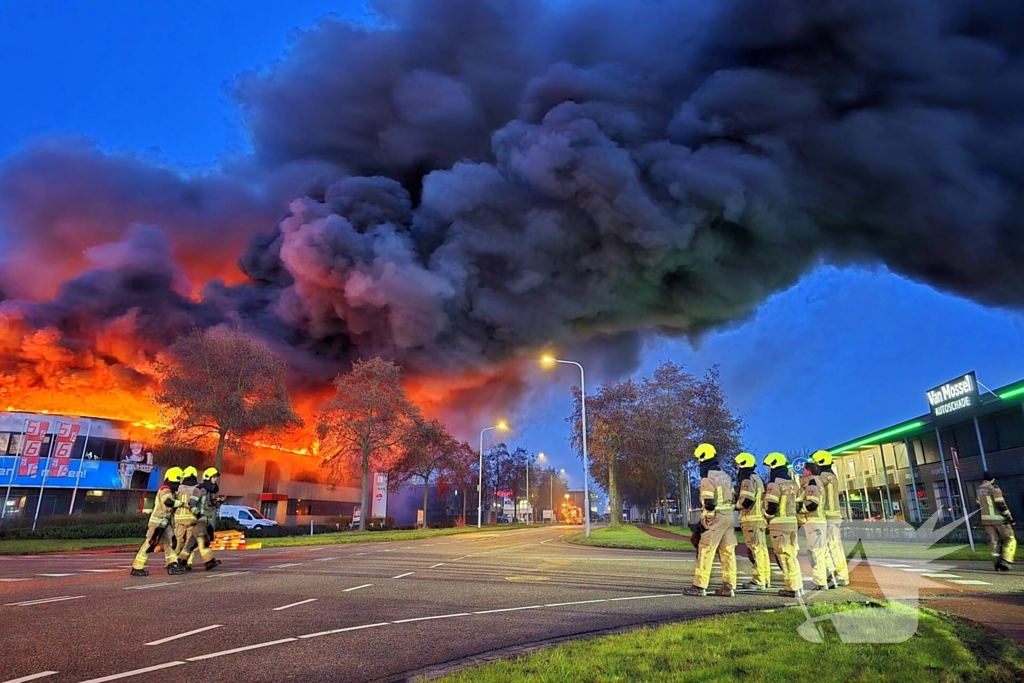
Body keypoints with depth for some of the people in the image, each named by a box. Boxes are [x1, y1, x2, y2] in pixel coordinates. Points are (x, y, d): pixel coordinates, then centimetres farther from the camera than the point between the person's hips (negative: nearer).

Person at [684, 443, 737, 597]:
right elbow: (732, 498, 17)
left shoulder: (707, 478, -12)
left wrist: (704, 521, -10)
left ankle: (699, 586, -3)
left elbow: (708, 503, -17)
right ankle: (729, 586, 11)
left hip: (715, 518, -8)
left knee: (705, 551, -4)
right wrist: (727, 514, 19)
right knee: (728, 552, 9)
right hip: (729, 516, 9)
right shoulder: (725, 476, 14)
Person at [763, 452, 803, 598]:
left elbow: (771, 506, -16)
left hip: (779, 524, -8)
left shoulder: (774, 484, -12)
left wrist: (767, 519, 0)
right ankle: (798, 586, 21)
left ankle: (792, 588, 2)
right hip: (792, 522, 8)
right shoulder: (793, 483, 12)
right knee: (792, 555, 16)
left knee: (784, 557, -1)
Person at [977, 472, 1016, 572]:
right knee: (1010, 540, 4)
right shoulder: (994, 488, -12)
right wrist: (1009, 517, -11)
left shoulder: (979, 490, 10)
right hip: (998, 518, -6)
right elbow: (1001, 504, -17)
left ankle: (997, 564, 7)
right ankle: (1005, 562, -5)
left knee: (994, 541, 9)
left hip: (986, 519, 6)